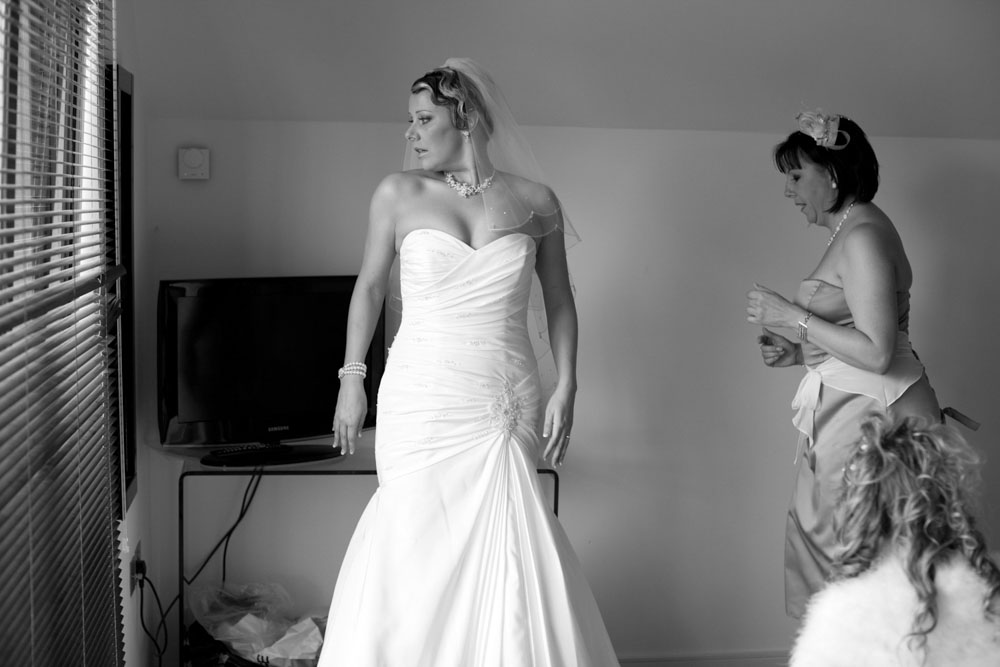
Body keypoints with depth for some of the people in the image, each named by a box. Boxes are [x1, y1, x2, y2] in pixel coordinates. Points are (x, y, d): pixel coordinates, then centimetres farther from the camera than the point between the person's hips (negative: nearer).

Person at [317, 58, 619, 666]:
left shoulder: (534, 202, 4)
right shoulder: (399, 194, 3)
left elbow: (559, 302, 12)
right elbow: (370, 286, 13)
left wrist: (566, 388, 4)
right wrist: (352, 377, 10)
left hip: (509, 406, 1)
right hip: (421, 402, 0)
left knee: (504, 547, -1)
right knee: (421, 542, -1)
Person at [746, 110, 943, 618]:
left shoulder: (862, 237, -14)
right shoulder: (856, 230, 18)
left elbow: (876, 352, -21)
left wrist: (791, 317, -15)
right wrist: (799, 352, 11)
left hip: (871, 418, -10)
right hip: (846, 413, 10)